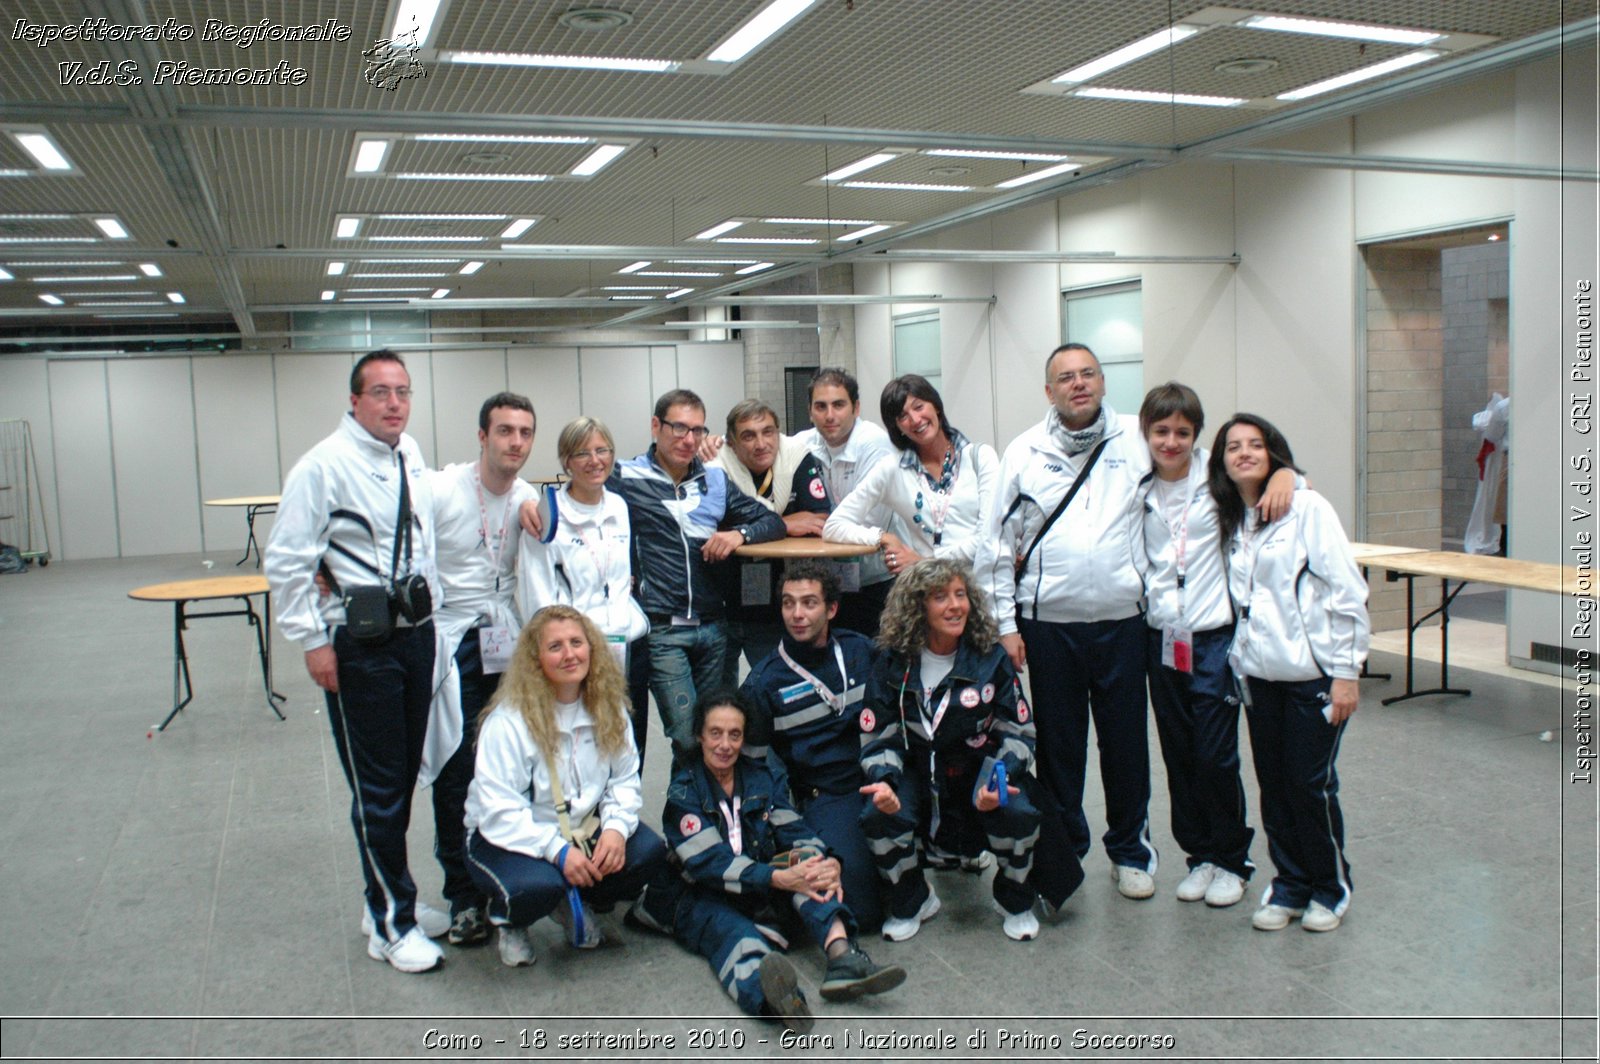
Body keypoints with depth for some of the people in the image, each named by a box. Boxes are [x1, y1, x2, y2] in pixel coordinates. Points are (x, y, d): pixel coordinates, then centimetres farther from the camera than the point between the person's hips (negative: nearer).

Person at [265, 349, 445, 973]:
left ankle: (396, 901, 32)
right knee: (377, 786, 0)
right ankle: (392, 925, 14)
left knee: (404, 775, 17)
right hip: (359, 643, -7)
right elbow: (285, 560, -12)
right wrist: (313, 641, -13)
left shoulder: (412, 455, 10)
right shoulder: (325, 466, -12)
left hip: (416, 631, 7)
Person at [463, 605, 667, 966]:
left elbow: (624, 780, -1)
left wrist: (616, 827, -21)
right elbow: (498, 812, -22)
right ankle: (507, 919, 5)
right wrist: (557, 850, -31)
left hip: (583, 829, 5)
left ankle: (577, 903, 12)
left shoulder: (608, 708, -3)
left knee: (649, 851, -19)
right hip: (506, 839, -5)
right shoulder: (508, 721, -21)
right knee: (538, 886, -36)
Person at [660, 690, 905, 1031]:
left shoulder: (759, 777, 10)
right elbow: (710, 862, -18)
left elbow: (794, 830, -2)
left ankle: (841, 956, -45)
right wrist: (781, 878, -32)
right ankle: (765, 993, -72)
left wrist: (827, 863, -25)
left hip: (762, 892, 5)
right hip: (706, 900, -4)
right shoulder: (683, 791, -5)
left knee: (807, 859, -24)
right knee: (739, 939, -37)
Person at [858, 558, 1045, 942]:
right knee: (878, 814, -28)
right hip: (917, 771, 0)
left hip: (979, 768, 0)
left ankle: (1015, 902, 5)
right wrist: (883, 781, -24)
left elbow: (1018, 732, -3)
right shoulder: (895, 663, -7)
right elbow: (877, 736, -3)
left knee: (1018, 813, -29)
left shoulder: (991, 657, -7)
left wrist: (999, 779, -22)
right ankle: (911, 903, 3)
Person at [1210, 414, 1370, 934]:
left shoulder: (1307, 508, -10)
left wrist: (1346, 672, -13)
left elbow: (1347, 592, -11)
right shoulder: (1229, 521, 9)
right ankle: (1289, 883, 25)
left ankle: (1330, 887, 22)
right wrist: (1237, 661, 9)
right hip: (1260, 675, 5)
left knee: (1311, 783, 1)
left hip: (1313, 673, -5)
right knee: (1273, 784, 9)